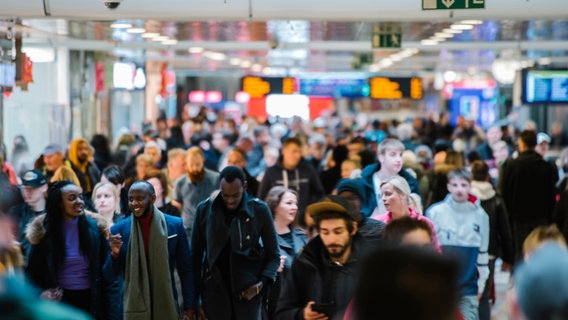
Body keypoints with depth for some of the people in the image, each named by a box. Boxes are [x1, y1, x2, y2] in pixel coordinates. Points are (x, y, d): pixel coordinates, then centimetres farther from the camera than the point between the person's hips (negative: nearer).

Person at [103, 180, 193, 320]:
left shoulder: (175, 225, -1)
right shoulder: (119, 230, -1)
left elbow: (185, 270, 5)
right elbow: (110, 276, 4)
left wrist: (188, 308, 1)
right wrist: (114, 254, -15)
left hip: (166, 307, 0)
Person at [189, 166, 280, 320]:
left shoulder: (259, 210, -4)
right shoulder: (204, 210, 0)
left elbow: (273, 255, 4)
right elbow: (195, 255, 6)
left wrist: (263, 282, -12)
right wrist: (194, 297, 2)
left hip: (247, 291, -1)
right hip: (214, 290, 1)